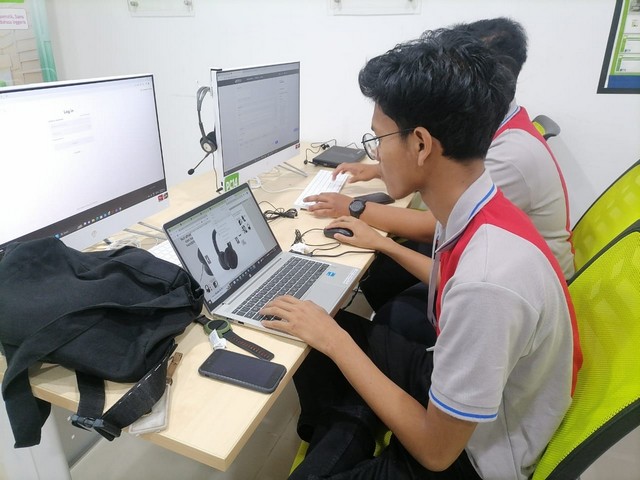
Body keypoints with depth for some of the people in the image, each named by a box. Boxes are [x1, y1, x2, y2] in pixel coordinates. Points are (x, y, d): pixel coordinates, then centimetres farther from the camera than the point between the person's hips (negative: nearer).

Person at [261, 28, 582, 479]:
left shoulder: (486, 280, -37)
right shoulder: (479, 212, -11)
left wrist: (333, 340, -20)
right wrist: (383, 243, 17)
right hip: (460, 386, 7)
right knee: (333, 327, 8)